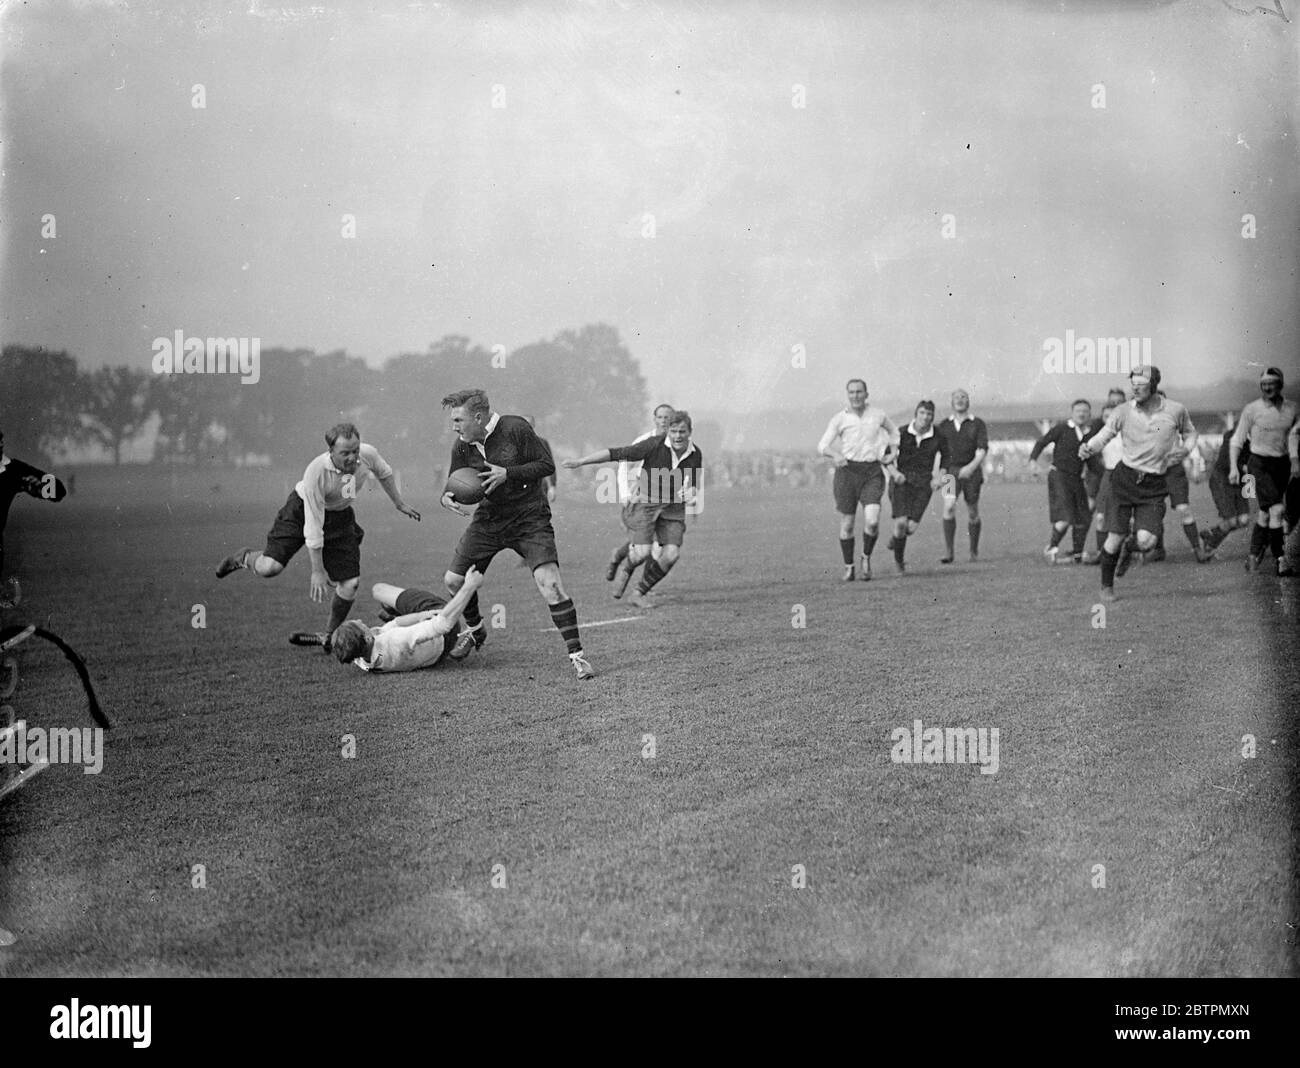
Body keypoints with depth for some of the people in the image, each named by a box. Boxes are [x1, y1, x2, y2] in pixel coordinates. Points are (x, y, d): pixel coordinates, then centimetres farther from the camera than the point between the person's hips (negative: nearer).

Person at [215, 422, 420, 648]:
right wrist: (317, 571, -25)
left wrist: (399, 503, 17)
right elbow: (313, 527, -30)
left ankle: (328, 636, 16)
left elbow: (384, 473, 4)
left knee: (350, 583, -7)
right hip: (302, 510, -4)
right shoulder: (316, 473, -36)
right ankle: (245, 558, 18)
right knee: (270, 567, -19)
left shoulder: (368, 455, -24)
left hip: (340, 515, 4)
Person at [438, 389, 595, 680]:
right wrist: (446, 498, -16)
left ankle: (576, 654, -11)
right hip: (488, 520, 5)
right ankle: (474, 631, 33)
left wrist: (508, 474, -24)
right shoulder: (461, 447, -3)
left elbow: (547, 465, -12)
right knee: (454, 580, 3)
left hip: (529, 518, -5)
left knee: (549, 583, -20)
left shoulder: (515, 429, -16)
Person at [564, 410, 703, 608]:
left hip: (674, 508, 4)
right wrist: (580, 462, -18)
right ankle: (626, 568, 21)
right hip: (647, 502, -4)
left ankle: (639, 593, 7)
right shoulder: (654, 445, -18)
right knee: (642, 553, -18)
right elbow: (617, 453, -16)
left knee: (672, 554, -12)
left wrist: (692, 496, -15)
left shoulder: (696, 455, -4)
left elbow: (693, 485, 10)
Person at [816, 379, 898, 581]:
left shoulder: (877, 414, 7)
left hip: (872, 473, 0)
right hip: (847, 471, 0)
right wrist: (835, 455, -26)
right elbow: (823, 445, -6)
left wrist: (891, 452, 11)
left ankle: (866, 557, 10)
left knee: (872, 521, -17)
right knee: (847, 525, 3)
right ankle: (848, 567, 21)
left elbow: (893, 431, 27)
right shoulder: (839, 419, 1)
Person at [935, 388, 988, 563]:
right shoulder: (944, 425, 9)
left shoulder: (978, 424, 1)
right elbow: (941, 450, 14)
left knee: (972, 512, 8)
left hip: (972, 471, -1)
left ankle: (974, 550, 26)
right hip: (951, 470, 1)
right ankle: (949, 550, -19)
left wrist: (972, 466, -25)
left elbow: (983, 449, -9)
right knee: (949, 506, -19)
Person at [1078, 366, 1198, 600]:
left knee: (1146, 541, -14)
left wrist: (1185, 450, -5)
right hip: (1125, 478, 0)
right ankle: (1107, 587, 22)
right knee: (1115, 538, -2)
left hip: (1153, 485, 0)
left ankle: (1130, 549, 25)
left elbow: (1190, 432, 16)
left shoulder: (1175, 411, -3)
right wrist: (1087, 448, -24)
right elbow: (1103, 436, -2)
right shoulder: (1124, 412, -4)